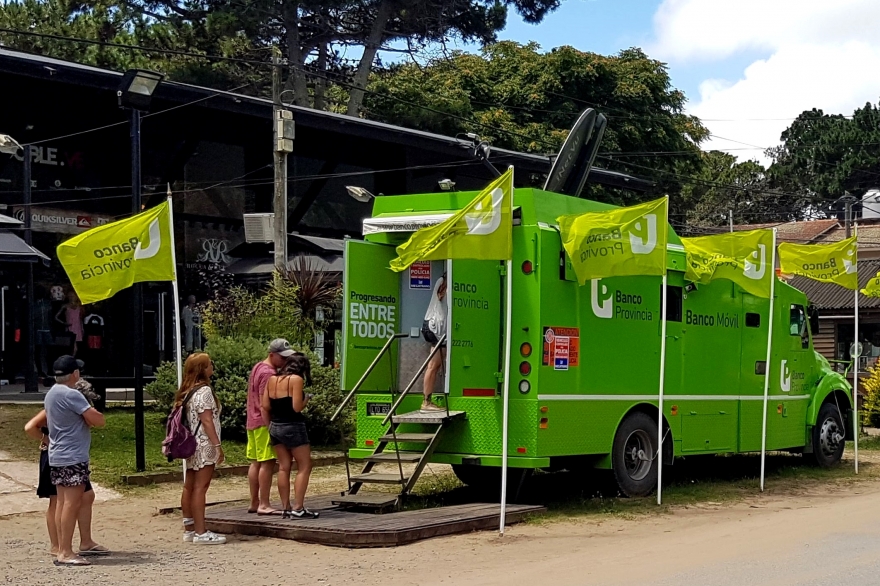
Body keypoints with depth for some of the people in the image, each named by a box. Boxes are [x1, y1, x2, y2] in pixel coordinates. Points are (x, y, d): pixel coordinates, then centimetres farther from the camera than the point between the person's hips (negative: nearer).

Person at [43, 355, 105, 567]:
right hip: (73, 458, -10)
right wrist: (92, 413, 4)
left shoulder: (52, 393, 14)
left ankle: (62, 550, 13)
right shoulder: (71, 395, -16)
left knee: (62, 503, 10)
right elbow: (98, 420, -20)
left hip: (57, 457, 10)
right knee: (72, 503, -9)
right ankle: (66, 553, -9)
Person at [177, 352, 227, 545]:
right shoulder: (204, 390, -13)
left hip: (191, 445, 9)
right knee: (200, 488, -8)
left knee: (189, 487, 10)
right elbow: (207, 421, -17)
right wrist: (217, 445, -16)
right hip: (204, 445, -9)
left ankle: (189, 529, 16)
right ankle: (201, 532, -8)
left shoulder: (187, 391, 13)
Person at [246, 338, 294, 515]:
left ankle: (254, 503, 16)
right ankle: (264, 505, -10)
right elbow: (264, 403, -21)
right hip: (264, 423, -10)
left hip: (252, 423, 10)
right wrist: (270, 427, -22)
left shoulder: (258, 368, 16)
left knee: (256, 463, 12)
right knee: (268, 463, -9)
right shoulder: (269, 373, -16)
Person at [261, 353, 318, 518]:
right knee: (304, 467, 0)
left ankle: (286, 508, 12)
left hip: (275, 427, 7)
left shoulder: (272, 379, 8)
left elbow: (266, 406, 7)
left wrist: (270, 423, 18)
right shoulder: (296, 380, -11)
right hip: (293, 426, -7)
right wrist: (306, 399, 2)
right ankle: (298, 508, -6)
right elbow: (297, 407, -17)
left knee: (283, 468, 11)